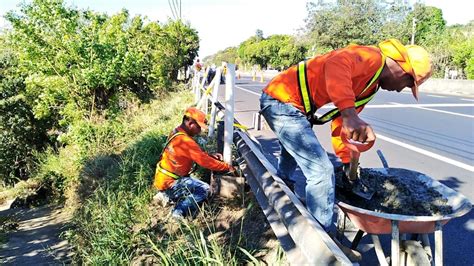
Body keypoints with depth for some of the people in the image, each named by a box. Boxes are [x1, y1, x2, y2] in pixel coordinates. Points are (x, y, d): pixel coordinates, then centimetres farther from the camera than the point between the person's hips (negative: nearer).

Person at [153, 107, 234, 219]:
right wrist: (227, 167, -13)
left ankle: (166, 195, 17)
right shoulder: (185, 141, -26)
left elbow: (198, 154, 14)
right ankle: (180, 211, -10)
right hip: (168, 183, -9)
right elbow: (205, 162, -23)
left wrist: (210, 155, 1)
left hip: (163, 178, 9)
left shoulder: (177, 133, 4)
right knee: (204, 189, -11)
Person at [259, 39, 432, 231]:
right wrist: (349, 113, -47)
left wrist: (347, 162, 21)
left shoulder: (370, 86, 17)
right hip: (283, 101, -11)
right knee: (321, 171, -12)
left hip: (280, 101, 11)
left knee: (293, 155, 34)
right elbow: (336, 64, -35)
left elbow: (340, 123, 20)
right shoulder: (372, 57, -11)